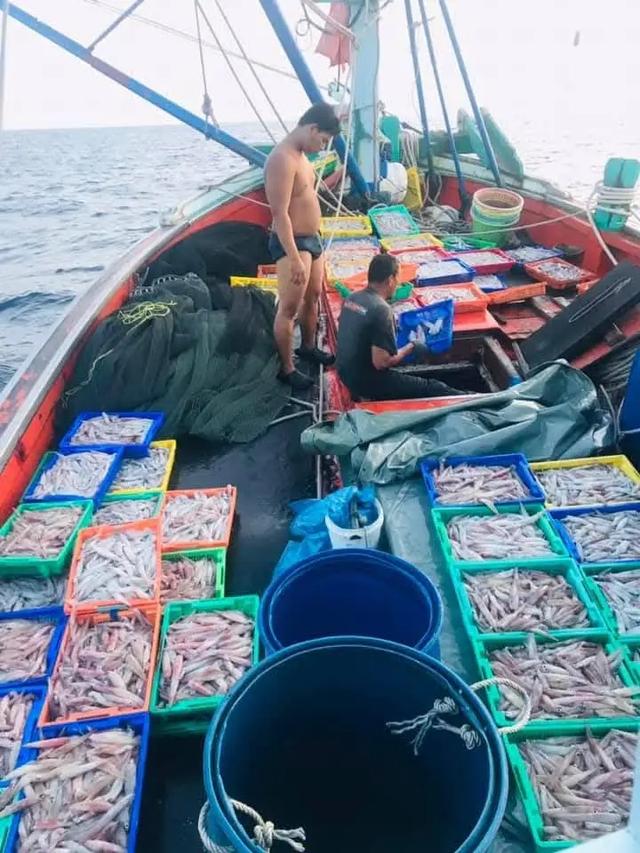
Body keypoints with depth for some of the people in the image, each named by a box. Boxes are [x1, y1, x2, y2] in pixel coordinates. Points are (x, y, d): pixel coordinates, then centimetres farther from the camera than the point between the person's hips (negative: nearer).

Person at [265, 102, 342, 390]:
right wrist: (295, 259, -29)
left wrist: (335, 178, 22)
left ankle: (308, 347, 41)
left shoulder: (301, 155, 10)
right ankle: (286, 369, 7)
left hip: (312, 239, 11)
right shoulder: (282, 159, -22)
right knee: (289, 308, -3)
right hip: (291, 243, -10)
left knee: (313, 296, 22)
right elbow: (280, 213, -27)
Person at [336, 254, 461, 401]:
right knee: (435, 389, 4)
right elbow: (381, 362, -26)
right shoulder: (381, 309, -25)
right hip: (367, 382, -8)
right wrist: (410, 347, -11)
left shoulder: (352, 298, 0)